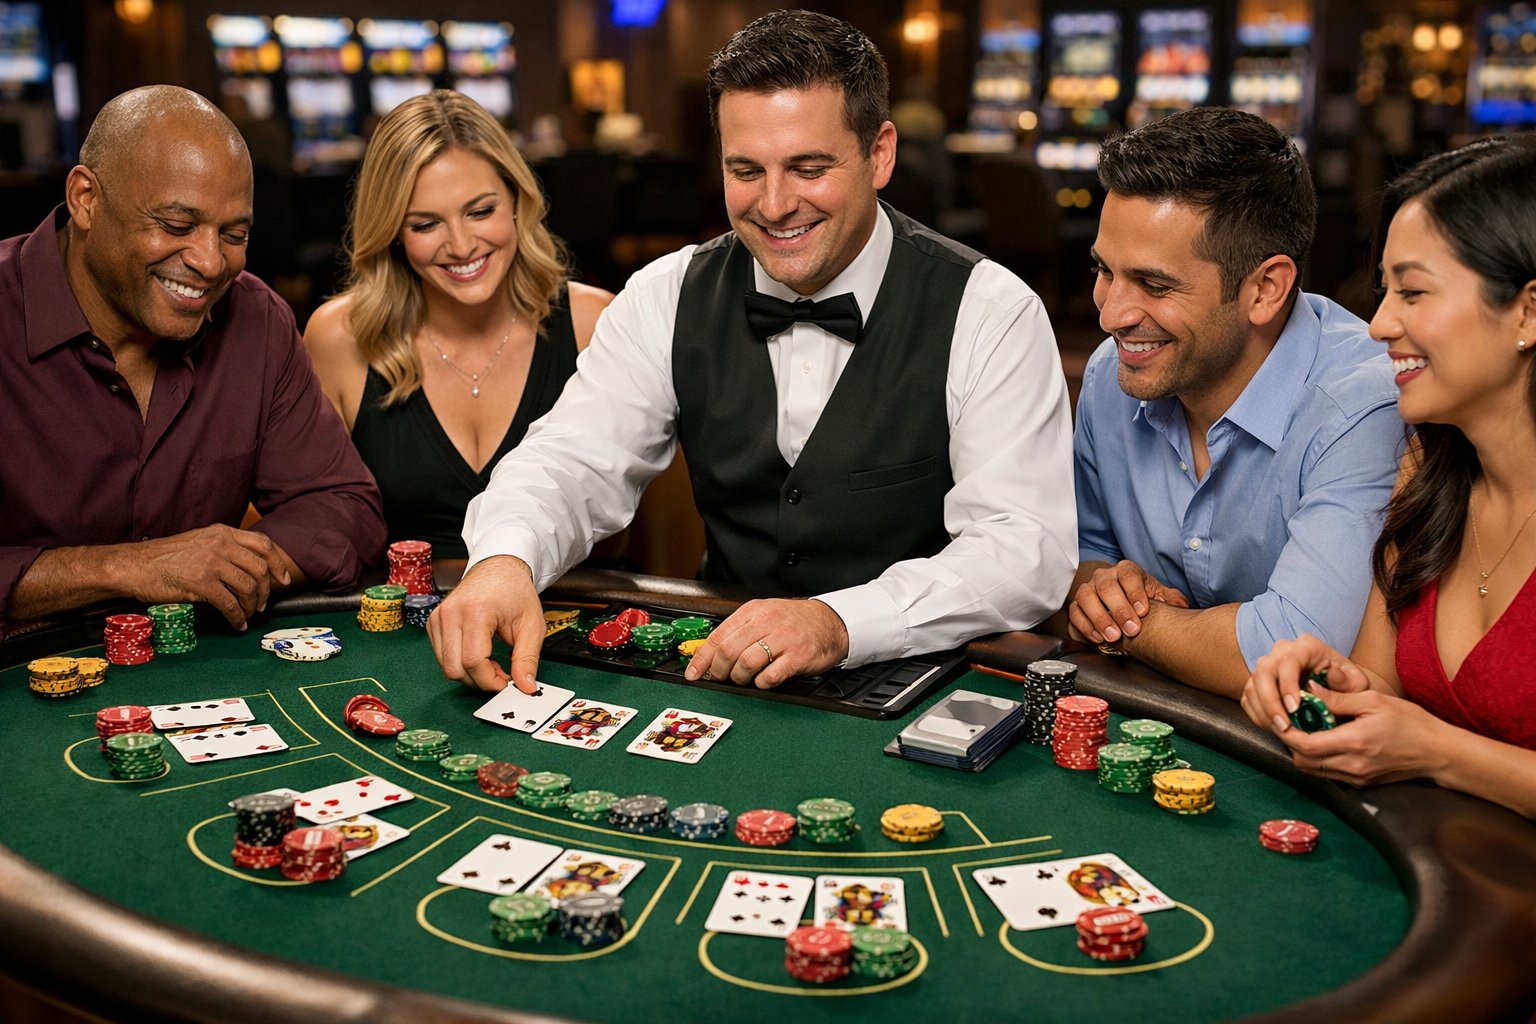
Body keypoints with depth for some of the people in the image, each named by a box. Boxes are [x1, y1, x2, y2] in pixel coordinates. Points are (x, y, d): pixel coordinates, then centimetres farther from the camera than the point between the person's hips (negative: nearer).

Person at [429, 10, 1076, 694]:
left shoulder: (989, 313, -9)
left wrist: (836, 622, -34)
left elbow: (1025, 548, -17)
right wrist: (504, 558, -29)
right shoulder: (668, 299, 3)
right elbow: (572, 461, -4)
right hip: (715, 677, 4)